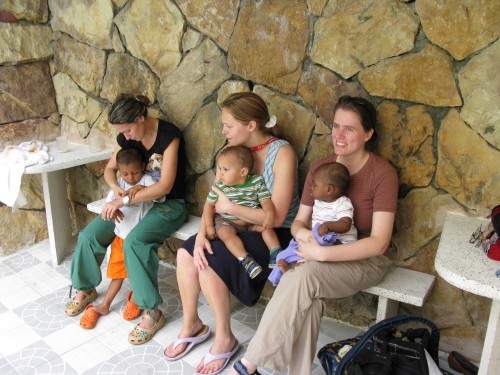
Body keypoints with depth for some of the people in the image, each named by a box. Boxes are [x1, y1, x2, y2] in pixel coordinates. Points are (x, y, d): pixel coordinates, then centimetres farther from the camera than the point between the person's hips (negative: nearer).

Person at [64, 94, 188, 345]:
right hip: (136, 198, 7)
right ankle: (86, 289, 23)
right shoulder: (127, 137, 1)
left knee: (135, 241, -33)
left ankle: (152, 312, -20)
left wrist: (124, 200, -27)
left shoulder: (168, 135, -20)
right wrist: (117, 189, -10)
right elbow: (110, 169, 13)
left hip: (169, 203, -7)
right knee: (89, 235, -4)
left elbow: (165, 186, -25)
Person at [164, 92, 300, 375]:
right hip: (239, 227, 7)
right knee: (186, 253, -12)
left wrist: (229, 207, -18)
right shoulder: (235, 150, 0)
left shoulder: (282, 153, -19)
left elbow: (276, 217, -22)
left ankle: (225, 339, 2)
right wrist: (201, 234, -16)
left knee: (210, 264, -23)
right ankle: (191, 325, 10)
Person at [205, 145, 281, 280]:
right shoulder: (220, 186, -9)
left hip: (251, 222, 2)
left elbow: (266, 201, -10)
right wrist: (209, 226, -8)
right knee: (226, 233, -31)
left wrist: (270, 213, -32)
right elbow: (209, 204, -1)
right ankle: (245, 260, -36)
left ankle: (276, 253, -15)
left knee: (266, 227, -20)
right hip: (226, 222, -1)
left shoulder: (257, 182, -9)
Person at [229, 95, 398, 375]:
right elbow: (299, 221, 6)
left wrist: (321, 253, -27)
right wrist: (303, 234, -19)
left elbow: (379, 243, -19)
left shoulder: (383, 173, -14)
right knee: (308, 297, -31)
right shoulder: (319, 168, 2)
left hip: (366, 260, -4)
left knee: (302, 277, -32)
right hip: (320, 252, 4)